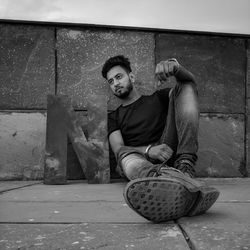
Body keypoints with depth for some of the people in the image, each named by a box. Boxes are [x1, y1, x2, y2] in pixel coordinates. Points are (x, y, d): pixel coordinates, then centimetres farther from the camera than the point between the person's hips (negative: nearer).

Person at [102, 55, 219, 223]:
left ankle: (185, 168, -31)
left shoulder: (157, 99, 25)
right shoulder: (114, 117, 23)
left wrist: (175, 66, -18)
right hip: (142, 160, -1)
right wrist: (149, 150, -17)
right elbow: (118, 149, 3)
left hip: (170, 153, 1)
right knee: (126, 156, -36)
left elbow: (190, 82, 6)